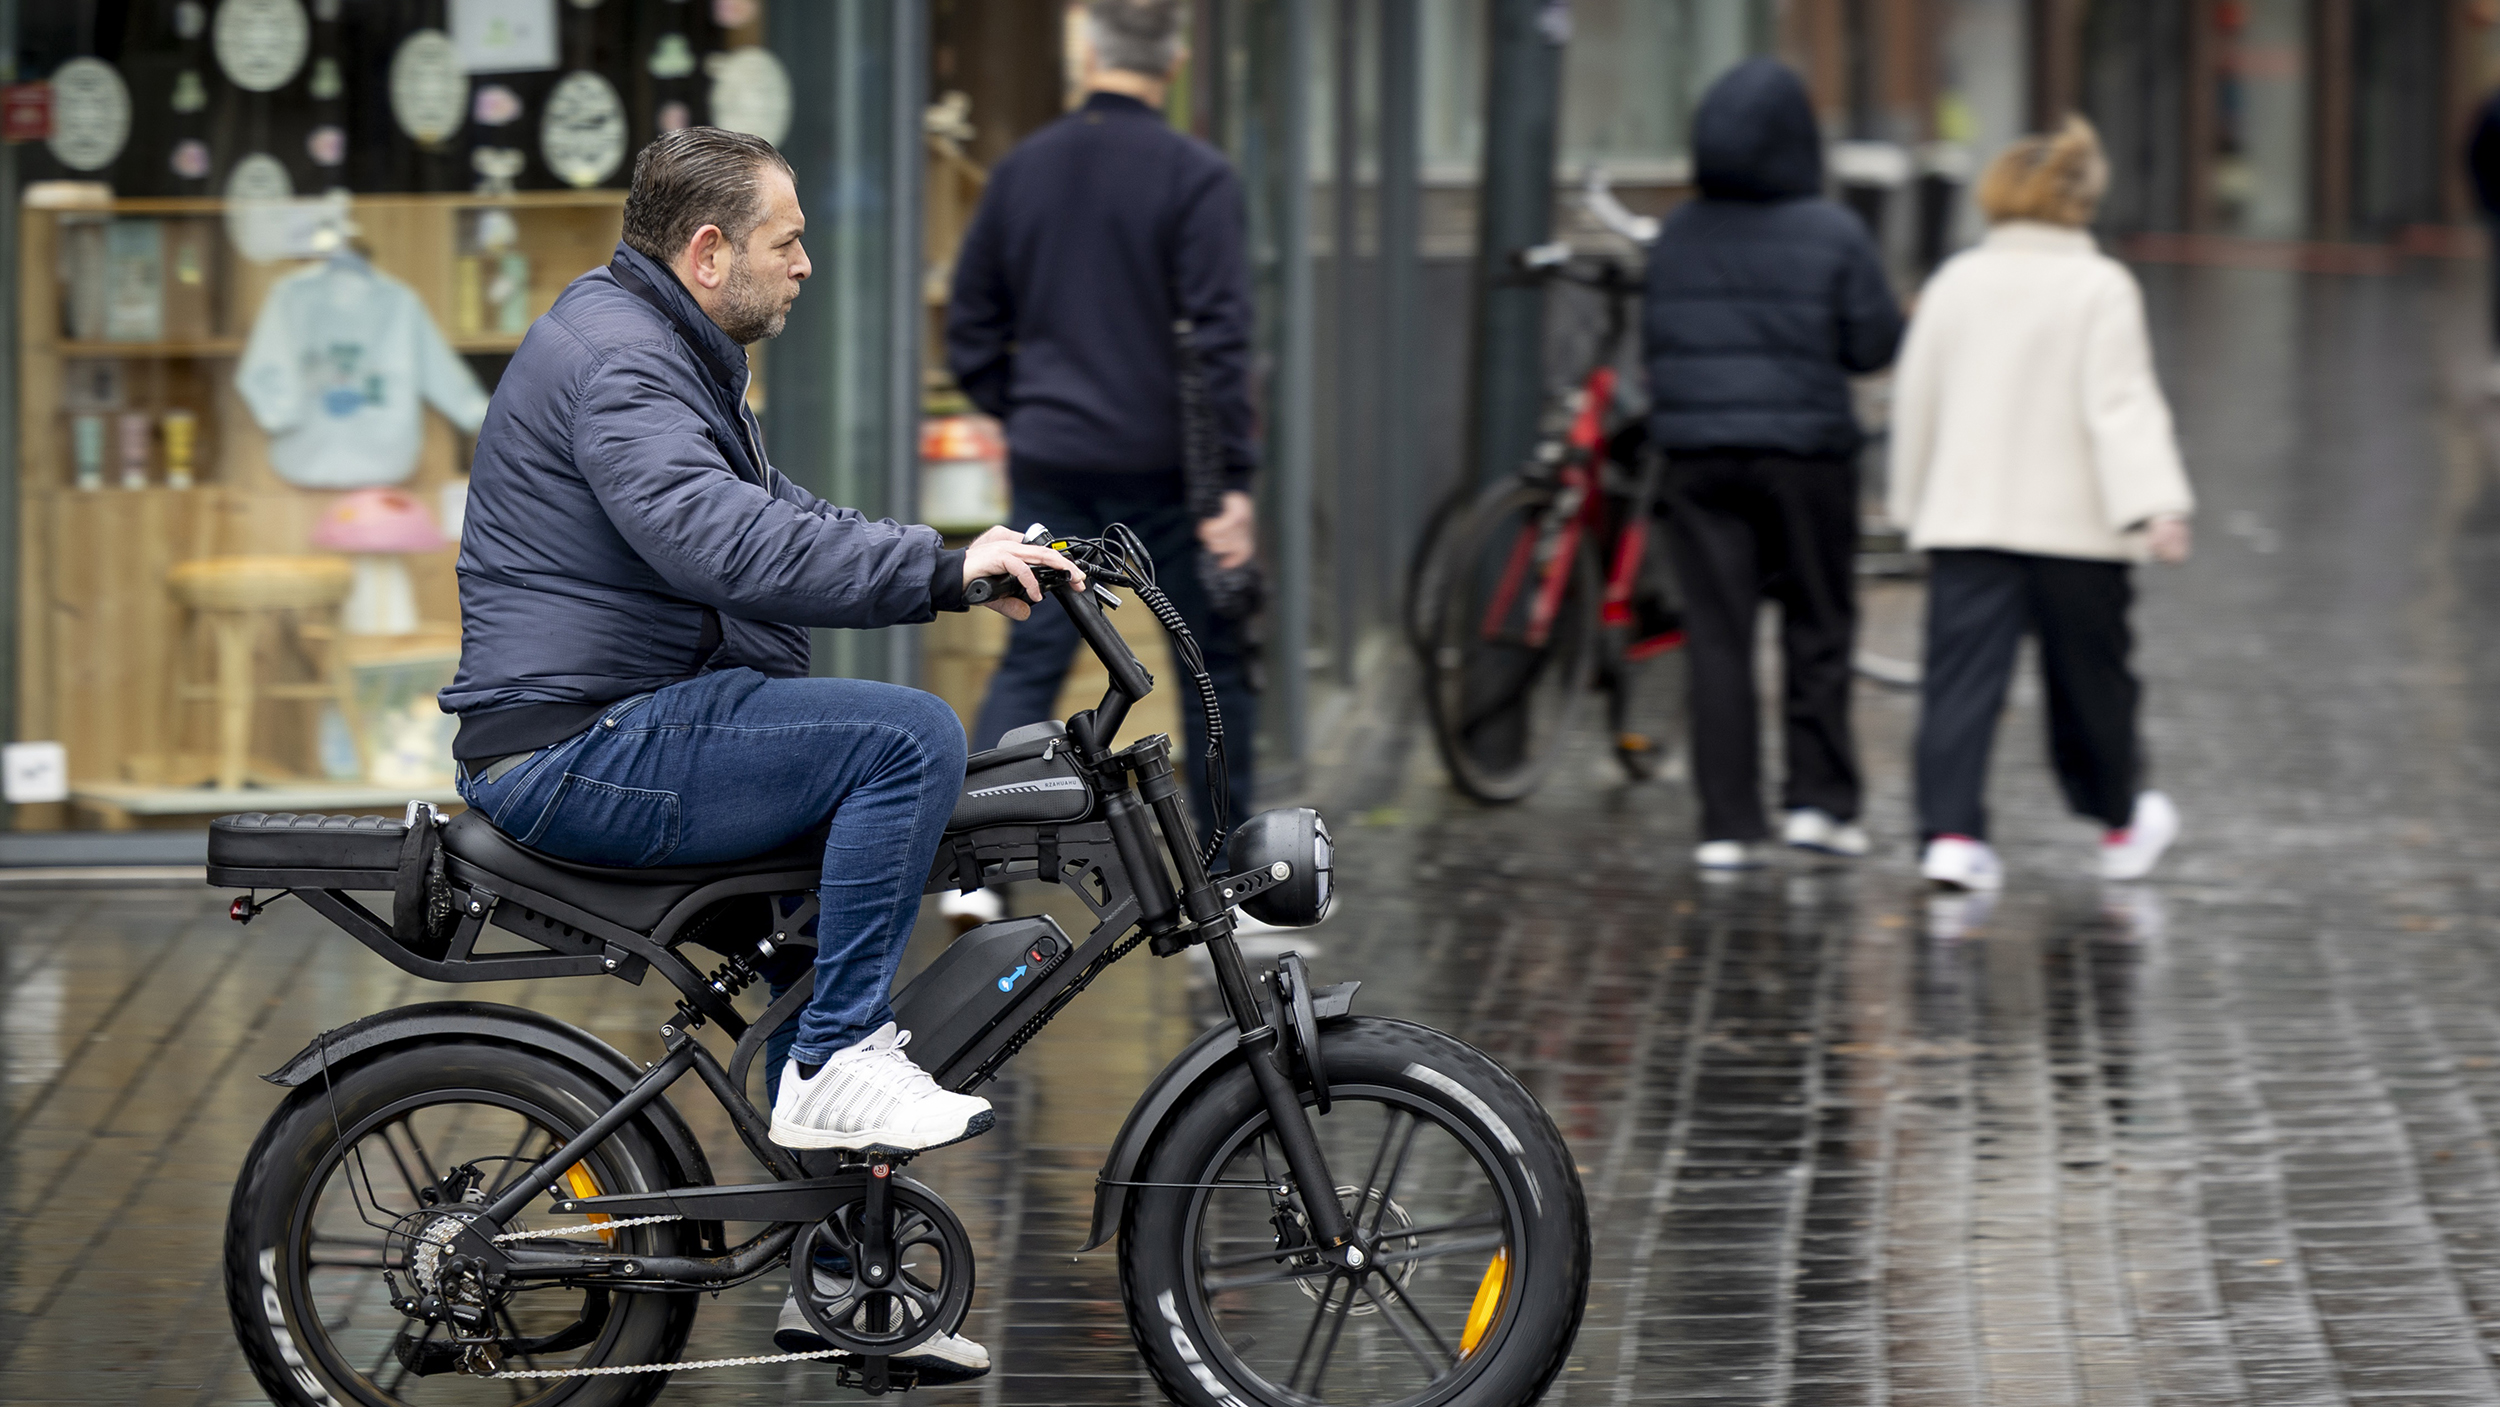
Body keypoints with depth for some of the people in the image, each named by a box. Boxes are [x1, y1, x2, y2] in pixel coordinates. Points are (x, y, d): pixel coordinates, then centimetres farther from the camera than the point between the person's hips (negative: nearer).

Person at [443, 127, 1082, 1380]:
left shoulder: (664, 353, 21)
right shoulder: (614, 358, -15)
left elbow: (777, 518, 26)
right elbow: (721, 543, -30)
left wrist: (959, 559, 13)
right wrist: (941, 570, -31)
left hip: (626, 735, 11)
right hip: (582, 751, -11)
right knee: (908, 738, -20)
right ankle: (840, 1061, -13)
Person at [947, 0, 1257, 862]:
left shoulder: (1024, 169, 5)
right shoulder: (1195, 178, -10)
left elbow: (970, 325, 12)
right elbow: (1219, 341, -14)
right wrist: (1232, 483, -14)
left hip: (1049, 465, 4)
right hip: (1157, 465, -4)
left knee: (1031, 661, 6)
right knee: (1215, 661, 10)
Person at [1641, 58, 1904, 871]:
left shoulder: (1678, 237, 4)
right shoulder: (1833, 235, -8)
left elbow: (1654, 341, 8)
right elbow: (1873, 345, -6)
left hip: (1699, 456, 3)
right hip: (1804, 452, -3)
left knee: (1717, 640, 3)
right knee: (1818, 625, 12)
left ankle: (1728, 826, 0)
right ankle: (1820, 799, 7)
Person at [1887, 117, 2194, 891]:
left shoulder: (1956, 282, 5)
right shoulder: (2101, 288, -6)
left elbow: (1915, 398, 12)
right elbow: (2121, 402, -16)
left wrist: (1915, 503, 23)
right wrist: (2157, 506, -21)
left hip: (1965, 516, 2)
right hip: (2074, 520, -2)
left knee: (1962, 678, -2)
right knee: (2089, 674, 13)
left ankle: (1950, 831, -15)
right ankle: (2120, 821, 30)